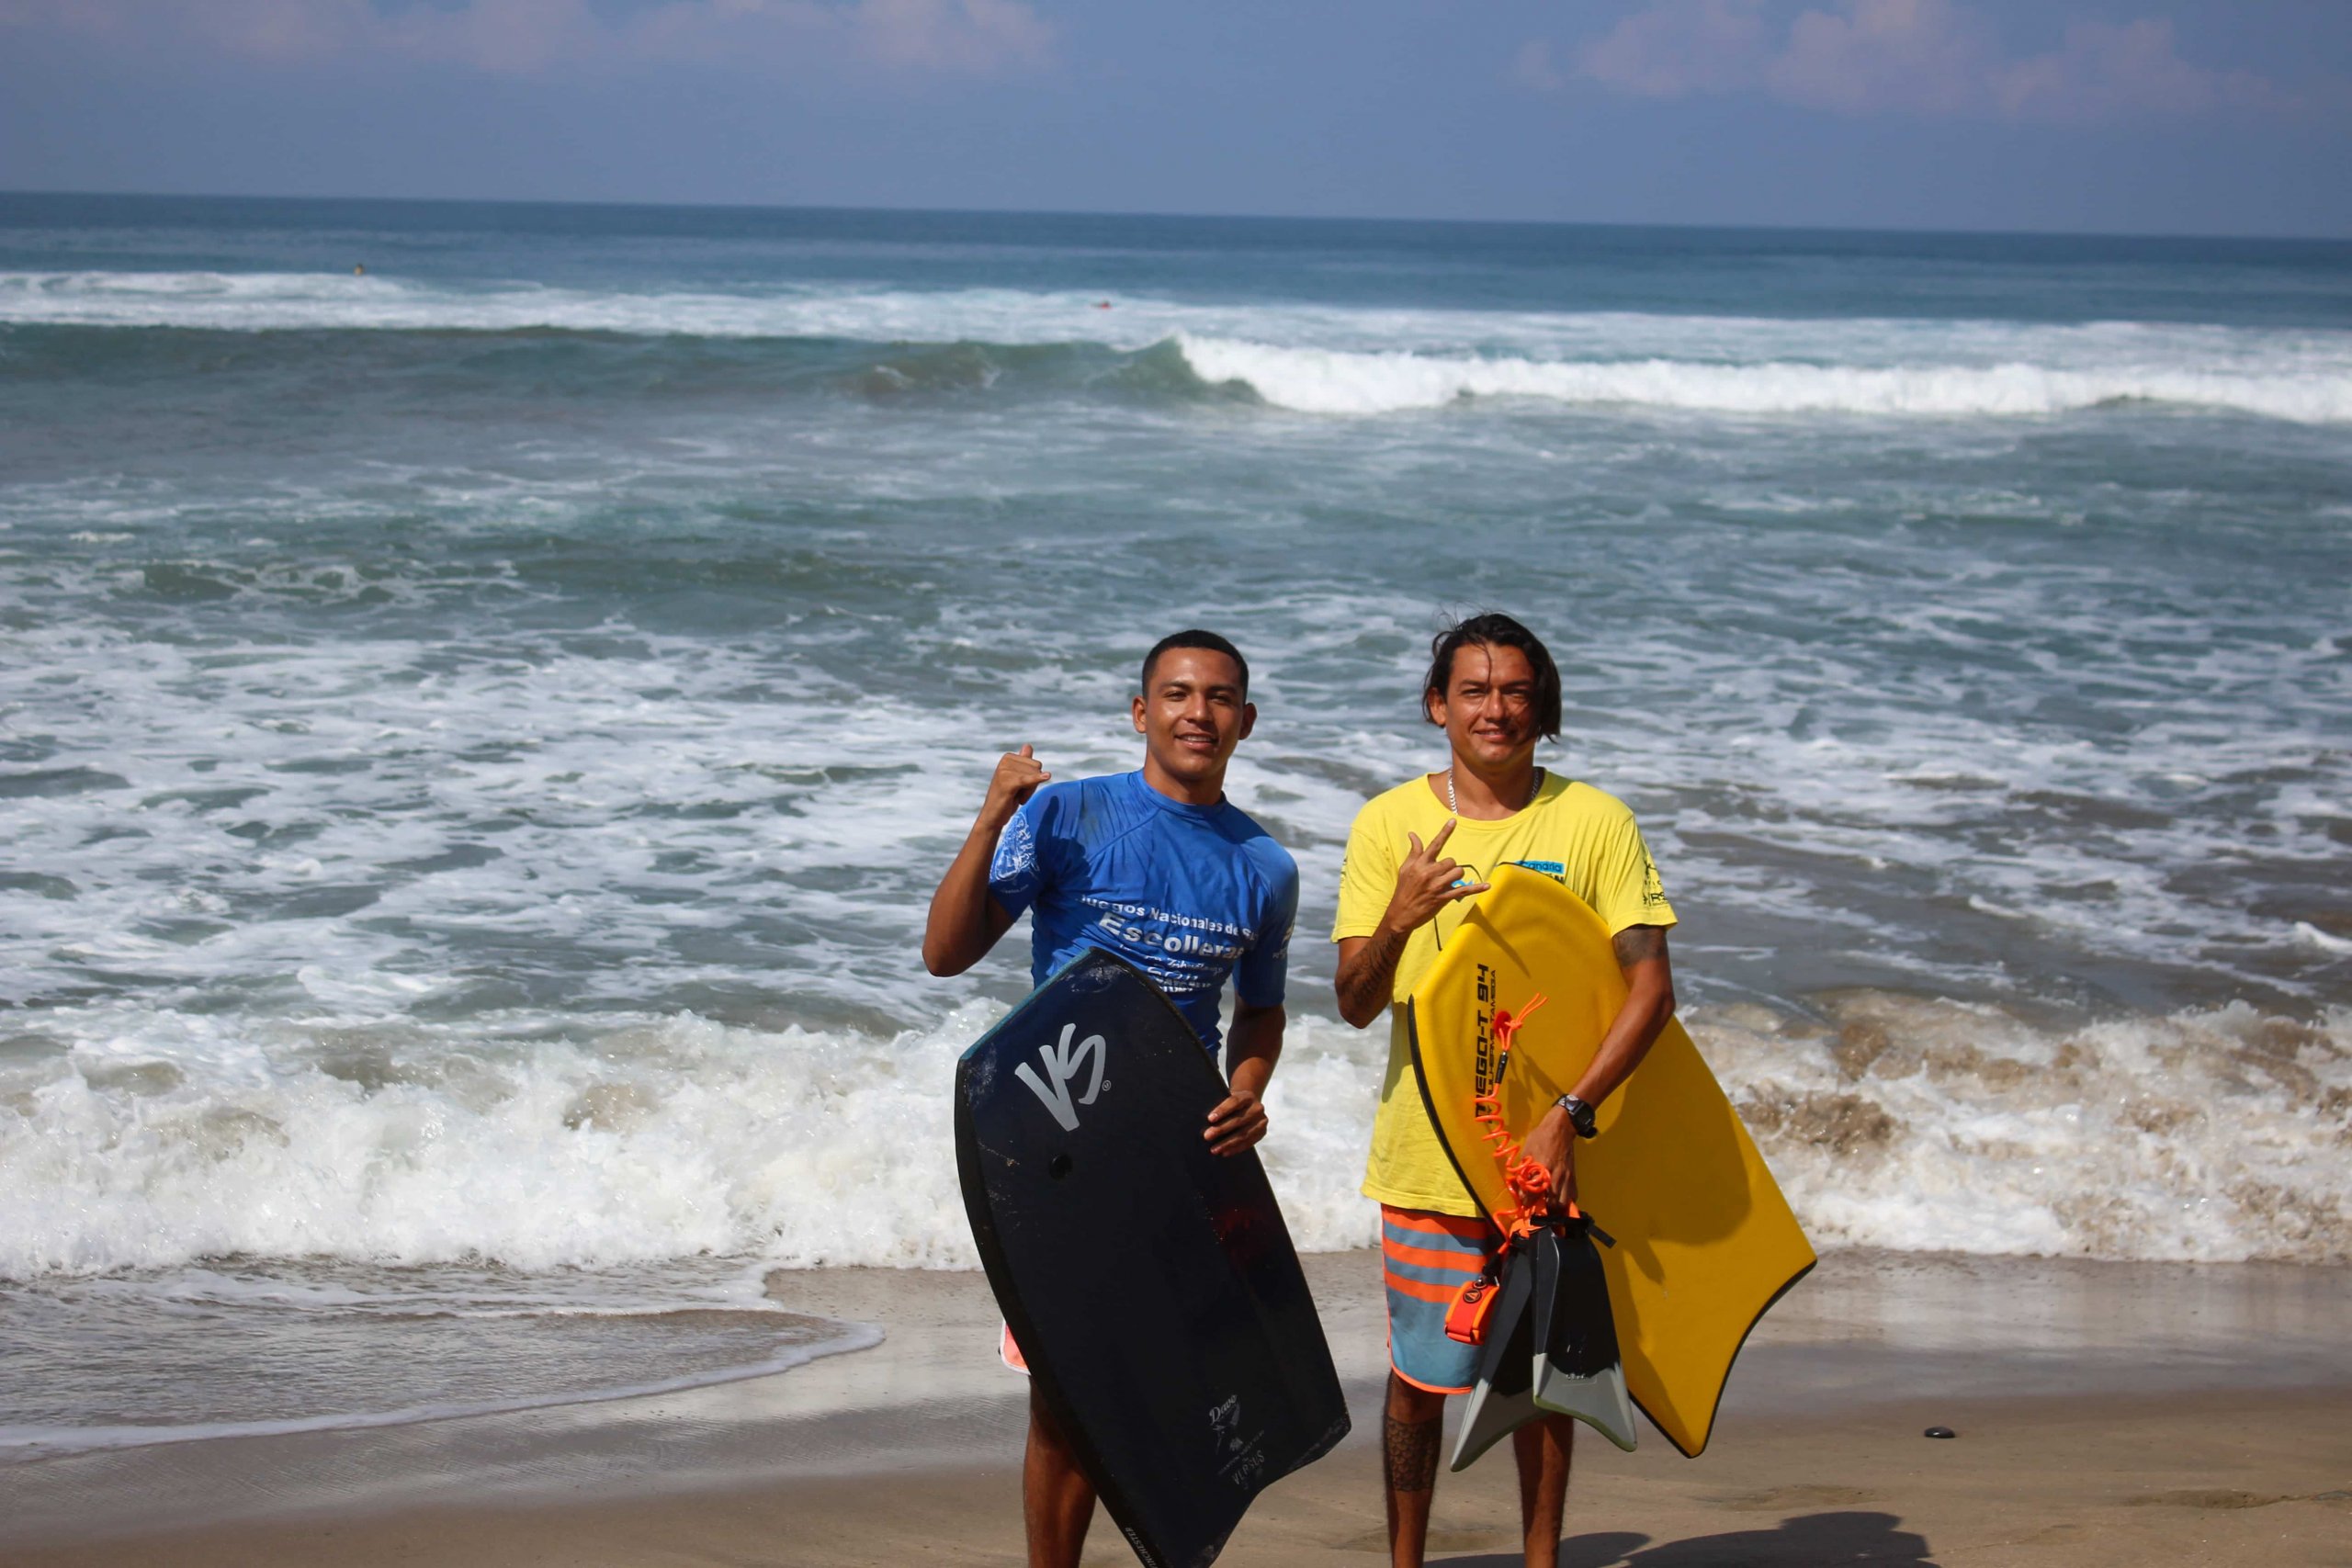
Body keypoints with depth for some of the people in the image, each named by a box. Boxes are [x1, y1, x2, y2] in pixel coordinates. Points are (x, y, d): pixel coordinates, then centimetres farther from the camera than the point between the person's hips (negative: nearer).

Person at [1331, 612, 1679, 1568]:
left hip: (1548, 1155, 0)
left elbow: (1652, 989, -8)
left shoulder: (1594, 823, -4)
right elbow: (1356, 1005, -5)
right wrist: (1395, 924, -26)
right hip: (1427, 1155, 0)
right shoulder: (1389, 824, -1)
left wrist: (1569, 1115, -19)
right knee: (1418, 1379, 4)